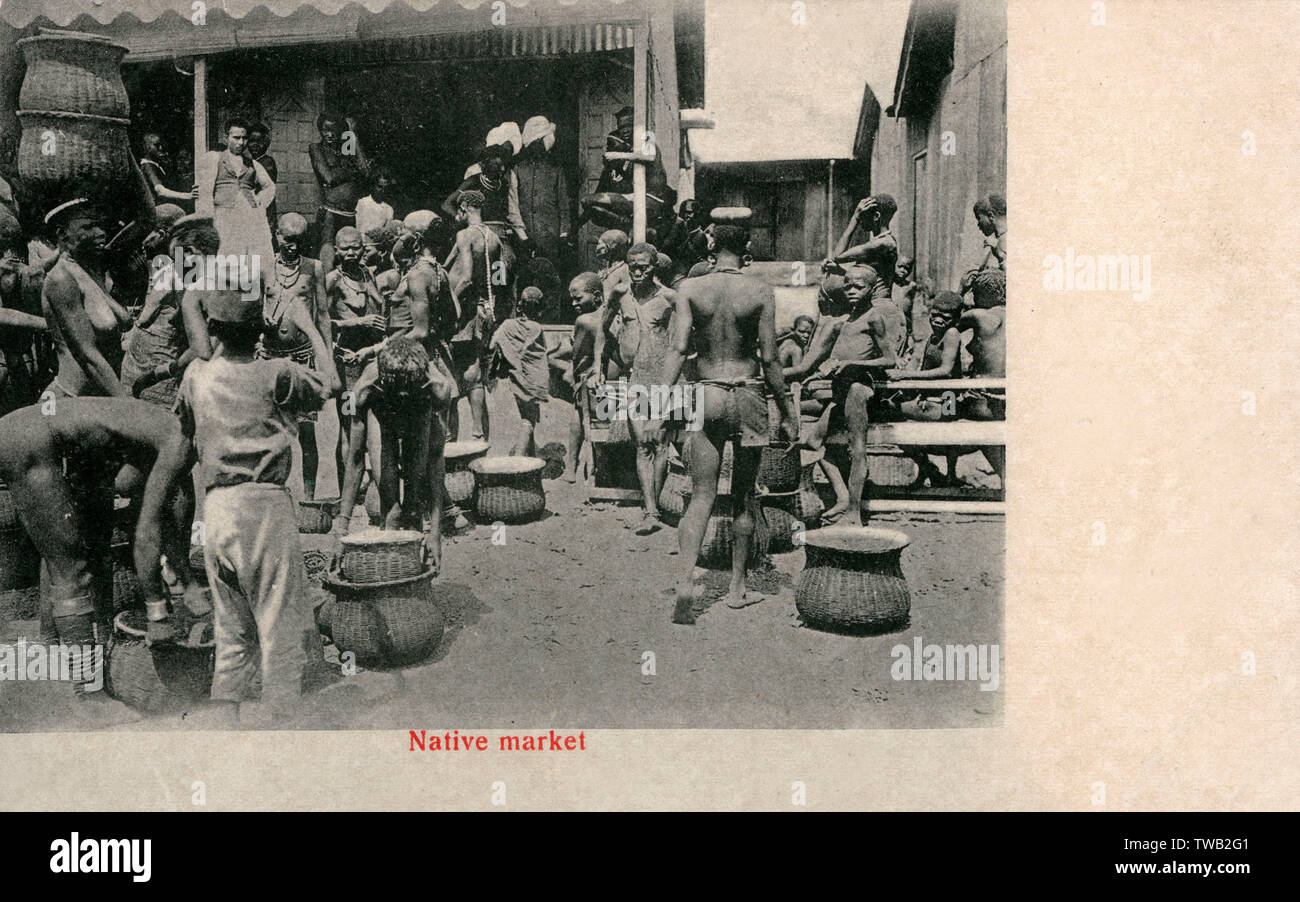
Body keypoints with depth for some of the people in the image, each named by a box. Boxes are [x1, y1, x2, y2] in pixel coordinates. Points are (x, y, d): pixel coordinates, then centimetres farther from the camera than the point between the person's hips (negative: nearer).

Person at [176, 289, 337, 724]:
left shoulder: (196, 375, 5)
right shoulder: (277, 373, -6)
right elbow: (330, 384, 10)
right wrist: (311, 329, 21)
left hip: (216, 507, 5)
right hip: (265, 506, -5)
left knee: (231, 630, 15)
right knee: (281, 624, 2)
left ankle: (224, 717, 17)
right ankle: (283, 718, 5)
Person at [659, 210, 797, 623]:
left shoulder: (690, 289, -2)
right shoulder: (760, 293, -4)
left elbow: (678, 349, -9)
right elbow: (769, 359, -4)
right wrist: (787, 412, 3)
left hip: (706, 395, 1)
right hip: (748, 396, 0)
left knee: (701, 496, 3)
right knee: (743, 494, 13)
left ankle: (685, 585, -14)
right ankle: (737, 587, 21)